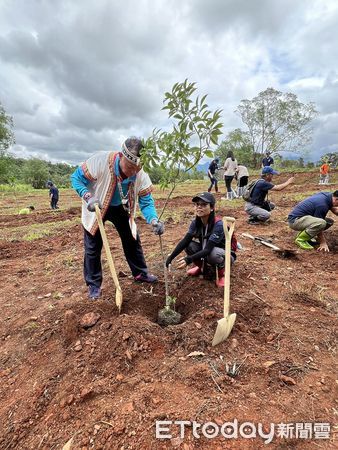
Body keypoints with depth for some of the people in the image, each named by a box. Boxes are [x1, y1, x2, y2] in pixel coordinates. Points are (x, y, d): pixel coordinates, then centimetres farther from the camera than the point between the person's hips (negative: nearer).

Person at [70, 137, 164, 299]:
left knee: (132, 241, 9)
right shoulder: (100, 161, -34)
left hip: (121, 208, 3)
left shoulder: (141, 174, -25)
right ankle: (93, 284, 18)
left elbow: (146, 201, -20)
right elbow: (76, 178, -21)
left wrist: (154, 220, -39)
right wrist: (88, 197, -38)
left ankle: (140, 274, 29)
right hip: (96, 207, -2)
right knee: (92, 247, 1)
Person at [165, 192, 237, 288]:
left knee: (213, 253, -38)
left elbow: (208, 249, -37)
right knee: (189, 245, -19)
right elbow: (185, 241, -18)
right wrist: (171, 257, -29)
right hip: (206, 251, 6)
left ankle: (222, 272, -5)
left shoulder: (218, 225, -31)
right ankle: (199, 266, 9)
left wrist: (189, 259, -47)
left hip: (226, 254, -5)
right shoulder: (195, 223, -13)